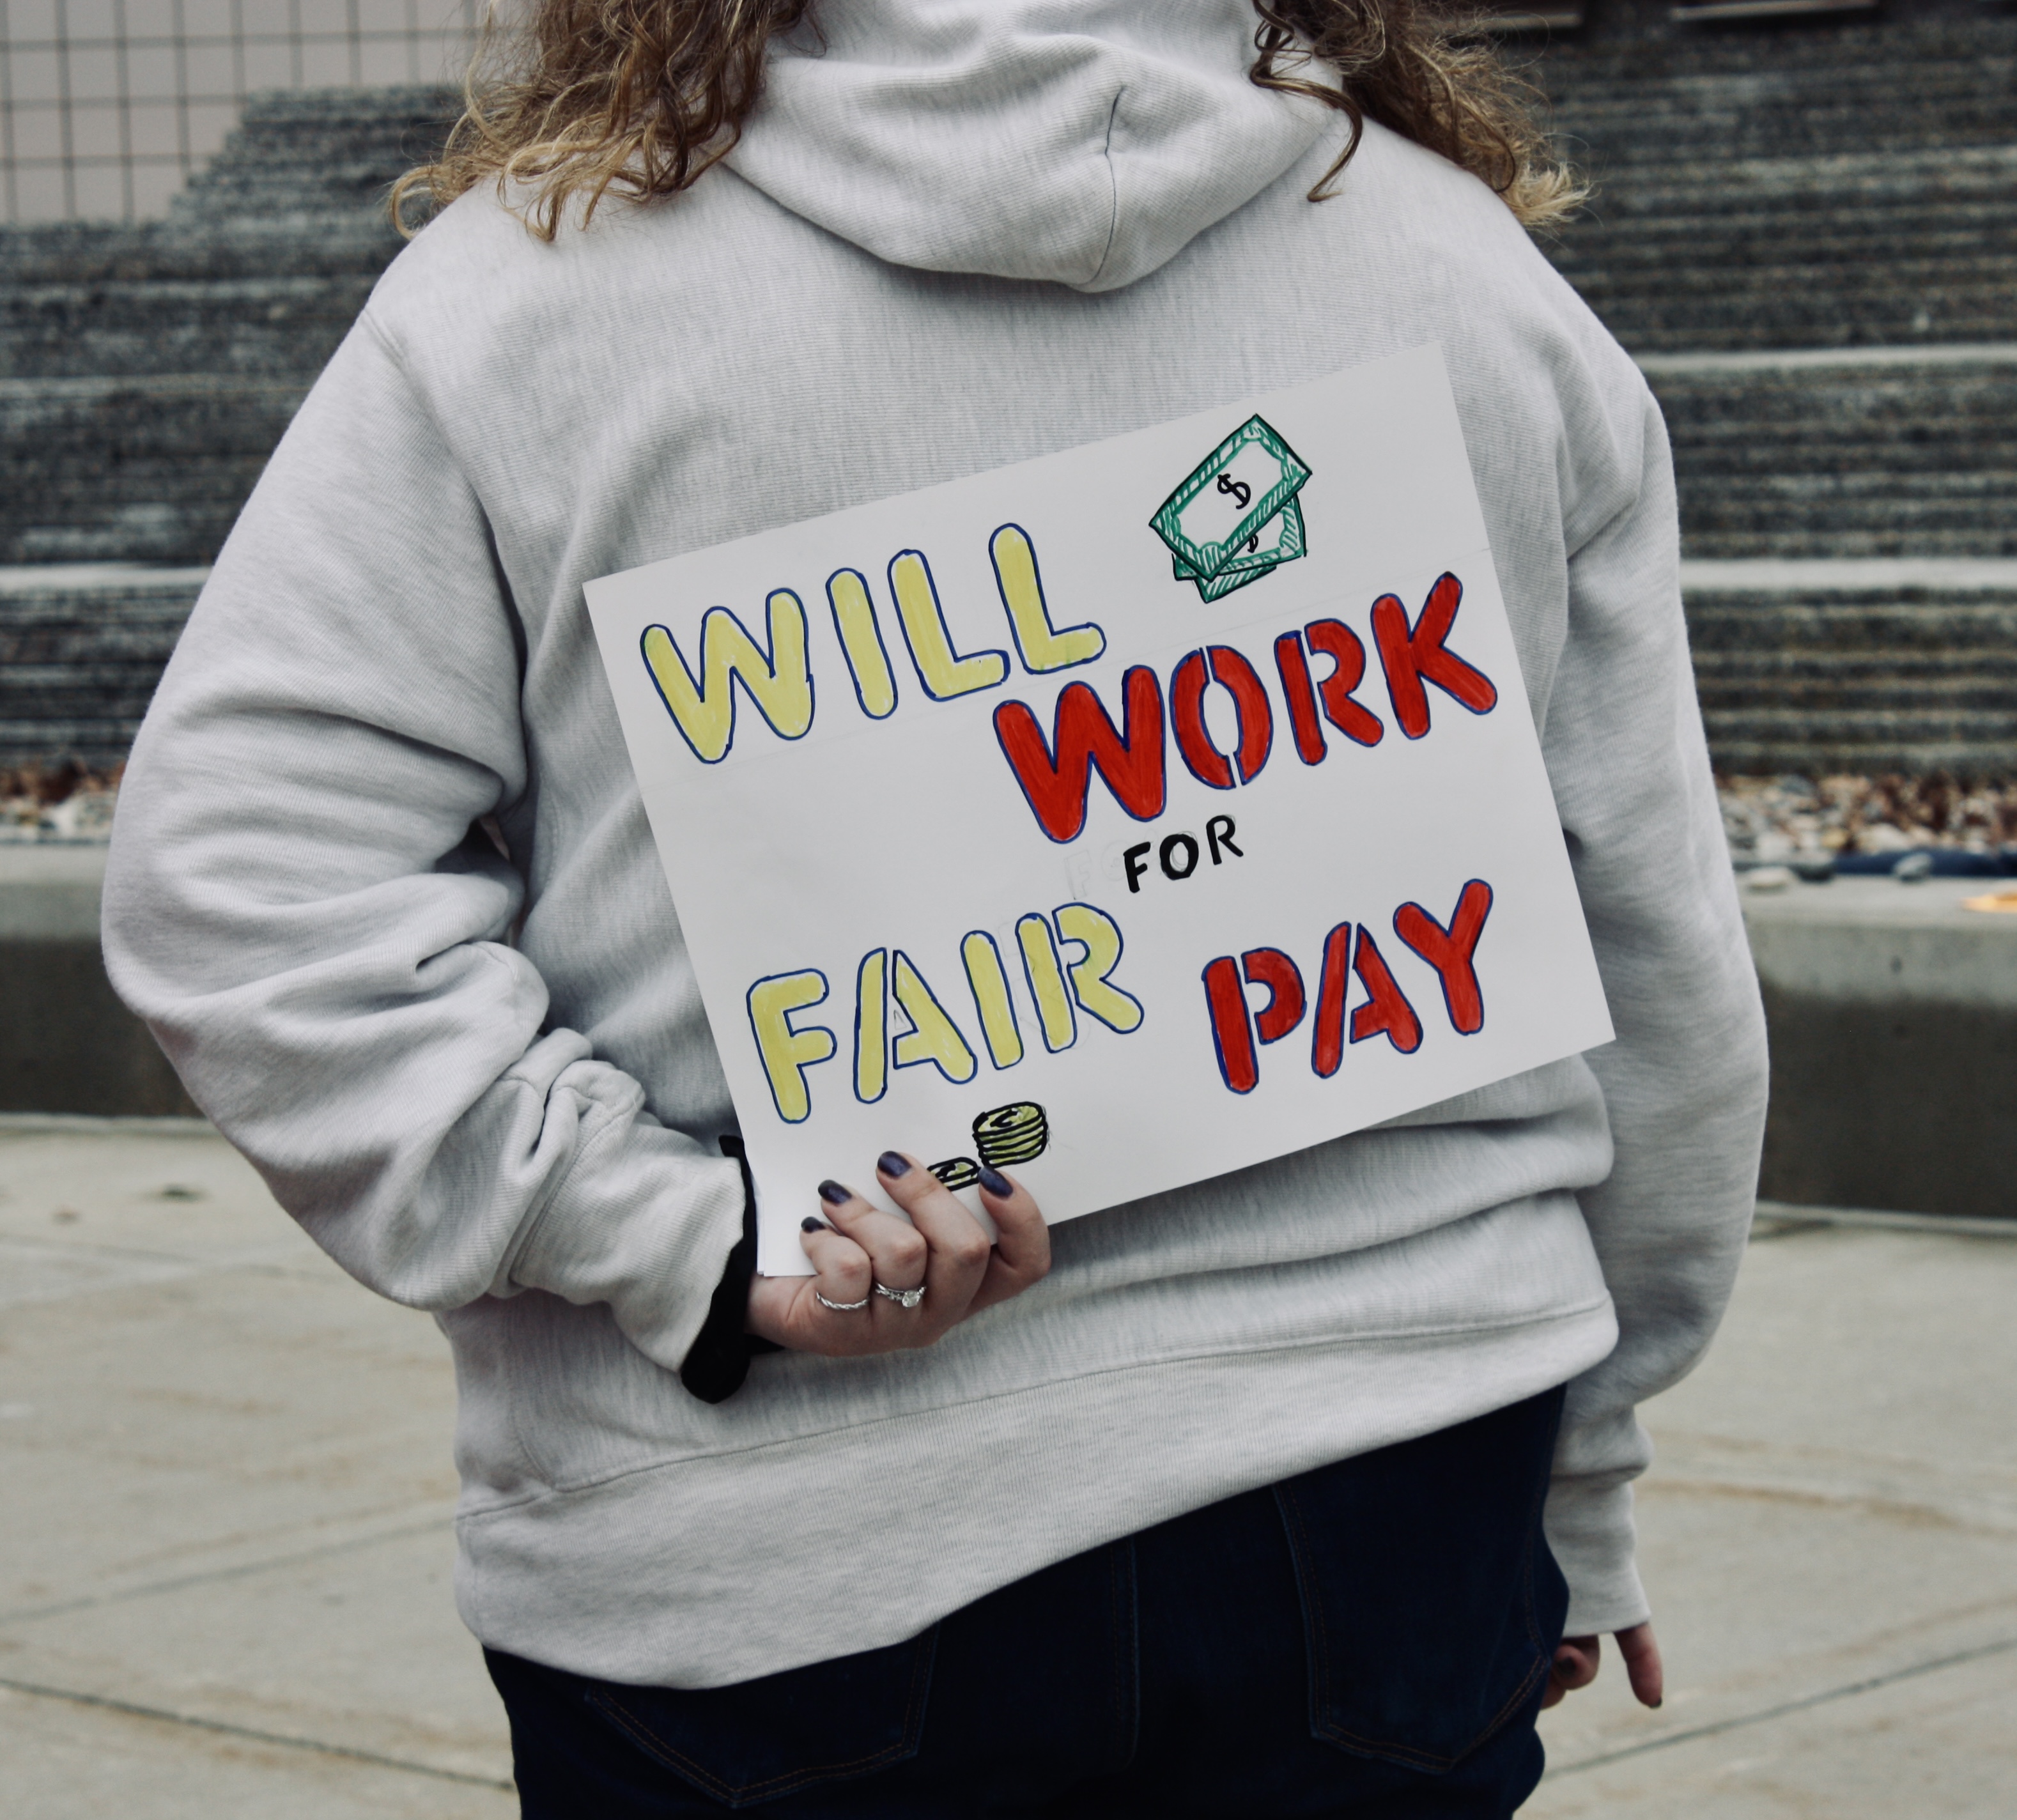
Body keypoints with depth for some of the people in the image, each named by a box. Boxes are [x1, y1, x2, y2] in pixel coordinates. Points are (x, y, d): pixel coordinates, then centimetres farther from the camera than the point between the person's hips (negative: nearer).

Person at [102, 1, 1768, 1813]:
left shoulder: (538, 270, -3)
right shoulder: (1485, 277, 3)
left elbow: (236, 881, -12)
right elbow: (1659, 964, 7)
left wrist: (689, 1250, -14)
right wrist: (1583, 1484, 17)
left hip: (748, 1543, -2)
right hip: (1383, 1492, 2)